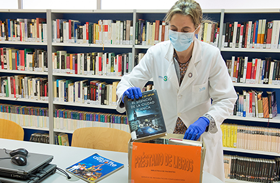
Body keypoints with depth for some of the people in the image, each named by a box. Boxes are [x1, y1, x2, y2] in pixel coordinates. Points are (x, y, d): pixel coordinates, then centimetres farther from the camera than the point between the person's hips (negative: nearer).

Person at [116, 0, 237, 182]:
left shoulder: (211, 56, -16)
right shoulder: (156, 53, -13)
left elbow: (226, 99, -12)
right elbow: (128, 81, -6)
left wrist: (205, 121, -29)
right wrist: (127, 92, -30)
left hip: (201, 135, 0)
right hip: (163, 133, 1)